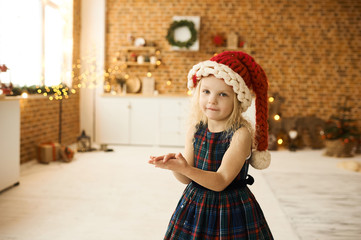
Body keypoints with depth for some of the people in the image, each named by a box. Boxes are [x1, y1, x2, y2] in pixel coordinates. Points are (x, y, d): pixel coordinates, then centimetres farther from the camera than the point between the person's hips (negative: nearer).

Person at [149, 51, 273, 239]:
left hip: (231, 213, -4)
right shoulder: (196, 128, -3)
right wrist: (175, 165, -23)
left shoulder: (241, 133, -18)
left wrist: (185, 168, -36)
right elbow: (186, 179, -2)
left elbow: (220, 182, -24)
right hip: (194, 207, 5)